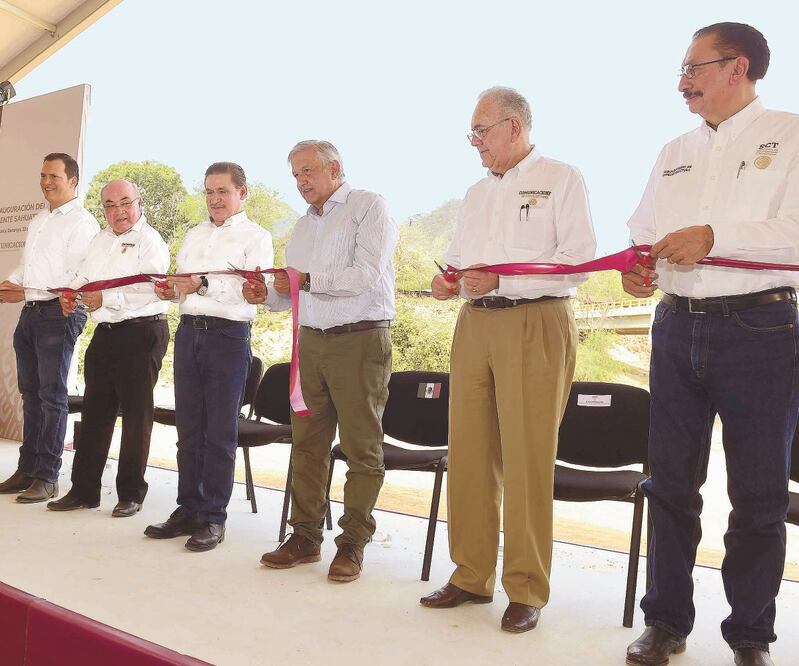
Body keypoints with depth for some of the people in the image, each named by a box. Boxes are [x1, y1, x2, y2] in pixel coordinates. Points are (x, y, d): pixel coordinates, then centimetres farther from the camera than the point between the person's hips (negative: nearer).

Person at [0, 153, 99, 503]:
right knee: (31, 393, 12)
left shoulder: (81, 222, -8)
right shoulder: (38, 221, 20)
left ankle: (47, 477, 3)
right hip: (30, 314, 8)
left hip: (60, 314, -8)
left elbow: (77, 278, -16)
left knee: (51, 395, -4)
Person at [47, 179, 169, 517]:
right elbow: (84, 275, 22)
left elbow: (148, 289, -20)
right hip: (105, 333, 8)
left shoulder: (150, 241, -7)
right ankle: (84, 490, 22)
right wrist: (71, 292, 1)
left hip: (141, 332, -8)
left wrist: (107, 299, -26)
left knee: (136, 414, 1)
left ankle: (131, 494, 12)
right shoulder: (101, 240, 18)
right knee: (94, 411, 11)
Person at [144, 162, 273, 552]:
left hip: (228, 335, -6)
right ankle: (188, 509, 19)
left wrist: (203, 284, -26)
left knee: (220, 432, -1)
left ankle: (213, 517, 6)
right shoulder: (195, 235, 20)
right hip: (188, 332, 6)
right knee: (188, 428, 9)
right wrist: (170, 289, 0)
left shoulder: (256, 237, 0)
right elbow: (182, 280, 23)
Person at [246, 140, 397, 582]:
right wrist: (268, 295, 1)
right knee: (306, 442, 7)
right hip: (311, 341, 7)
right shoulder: (303, 226, 21)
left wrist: (309, 280, -16)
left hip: (360, 341, -7)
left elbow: (369, 273, -16)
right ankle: (305, 536, 17)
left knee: (362, 447, -1)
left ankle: (353, 542, 9)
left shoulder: (369, 207, -2)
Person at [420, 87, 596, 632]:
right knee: (468, 453, 4)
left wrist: (501, 279, -17)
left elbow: (578, 259, -8)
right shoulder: (478, 192, 22)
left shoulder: (561, 179, 2)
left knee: (528, 459, -5)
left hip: (536, 325, -6)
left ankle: (527, 590, 7)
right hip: (475, 323, 6)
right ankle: (473, 576, 17)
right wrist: (448, 280, 3)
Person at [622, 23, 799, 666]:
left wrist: (713, 236, -21)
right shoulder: (675, 153, 17)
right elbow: (645, 231, 16)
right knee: (671, 483, 9)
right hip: (678, 329, 5)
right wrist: (637, 265, -5)